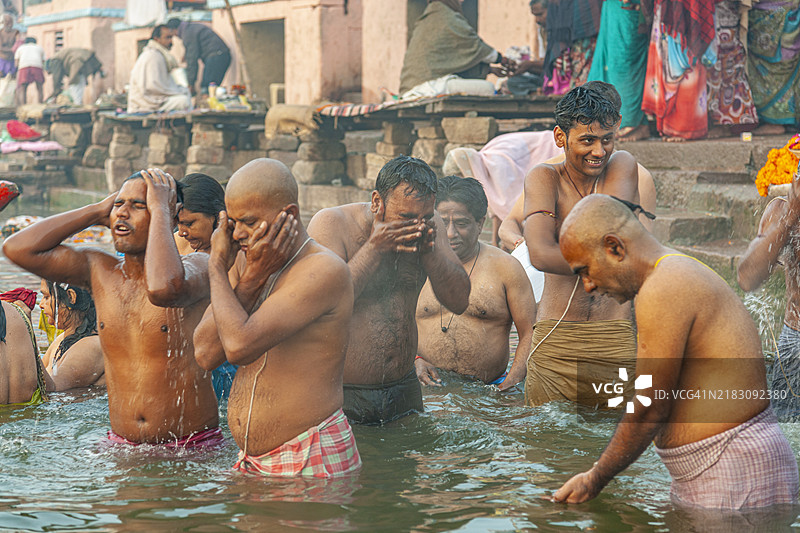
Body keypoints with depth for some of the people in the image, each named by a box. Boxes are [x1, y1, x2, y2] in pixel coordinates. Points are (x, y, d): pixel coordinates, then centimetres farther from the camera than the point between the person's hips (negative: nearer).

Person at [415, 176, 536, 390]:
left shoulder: (505, 267, 3)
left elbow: (530, 333, 2)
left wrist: (511, 384, -11)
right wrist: (415, 360, -4)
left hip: (486, 390, -1)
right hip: (427, 387, 1)